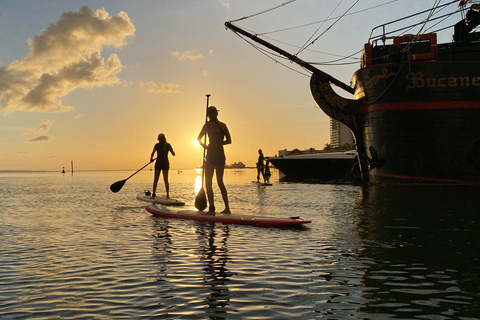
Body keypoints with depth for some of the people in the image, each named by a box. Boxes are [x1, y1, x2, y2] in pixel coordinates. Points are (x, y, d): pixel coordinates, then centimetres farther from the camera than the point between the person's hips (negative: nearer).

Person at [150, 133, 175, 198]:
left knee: (155, 180, 7)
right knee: (166, 180, 5)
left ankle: (153, 194, 6)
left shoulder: (157, 145, -4)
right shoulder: (168, 145, 1)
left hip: (158, 163, -2)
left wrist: (151, 159, 9)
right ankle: (168, 195, -4)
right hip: (165, 163, 2)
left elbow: (152, 153, -11)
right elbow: (173, 154, 6)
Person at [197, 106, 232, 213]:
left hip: (211, 155, -5)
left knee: (208, 183, 1)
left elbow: (198, 138, -5)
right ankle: (227, 208, 14)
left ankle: (212, 208, -6)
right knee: (220, 182, 15)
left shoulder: (208, 124, -4)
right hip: (221, 155, 5)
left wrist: (204, 146, 12)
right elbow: (229, 140, 7)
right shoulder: (223, 125, 7)